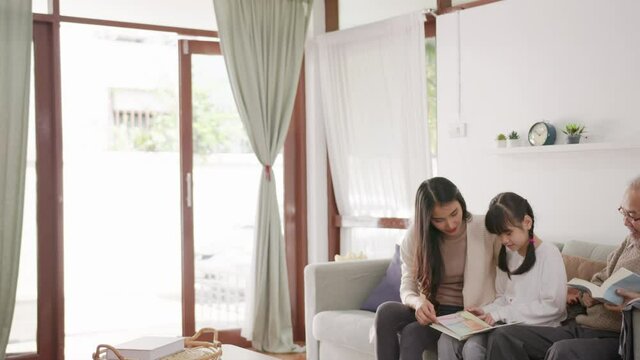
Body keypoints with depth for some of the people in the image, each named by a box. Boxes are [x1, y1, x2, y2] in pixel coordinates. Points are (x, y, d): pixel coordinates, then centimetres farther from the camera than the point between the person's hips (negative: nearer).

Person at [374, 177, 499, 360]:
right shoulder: (416, 235, -1)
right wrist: (418, 302, -23)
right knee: (386, 311, -27)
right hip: (430, 312, 3)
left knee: (412, 332, -30)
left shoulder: (485, 230, -9)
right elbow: (407, 286, -1)